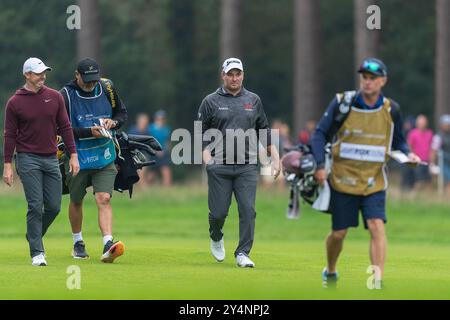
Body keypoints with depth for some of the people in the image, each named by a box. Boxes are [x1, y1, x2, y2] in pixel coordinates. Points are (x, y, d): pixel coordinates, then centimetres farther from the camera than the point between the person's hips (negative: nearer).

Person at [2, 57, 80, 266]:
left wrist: (73, 155, 4)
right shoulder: (15, 103, -2)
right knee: (36, 206, -9)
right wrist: (7, 165, -4)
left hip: (51, 159, 4)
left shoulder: (55, 97, 7)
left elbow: (64, 127, 10)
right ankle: (37, 252, -4)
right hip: (28, 160, -4)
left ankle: (34, 236, 28)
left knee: (54, 207, 3)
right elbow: (10, 135, 0)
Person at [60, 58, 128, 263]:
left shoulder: (106, 88, -1)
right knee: (76, 201, 14)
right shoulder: (66, 95, -12)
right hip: (77, 158, -1)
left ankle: (108, 245, -23)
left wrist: (113, 122, -11)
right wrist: (89, 132, -24)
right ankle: (77, 243, 32)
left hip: (104, 157, 1)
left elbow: (122, 113, 11)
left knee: (104, 199, -13)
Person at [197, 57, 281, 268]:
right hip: (219, 167, -2)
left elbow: (265, 132, 17)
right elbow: (201, 134, 4)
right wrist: (208, 161, -10)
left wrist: (275, 158, 7)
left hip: (247, 167, 2)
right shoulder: (211, 102, 6)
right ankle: (216, 238, 31)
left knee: (248, 210, -9)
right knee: (219, 212, 0)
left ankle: (243, 254, -3)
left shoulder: (253, 101, 13)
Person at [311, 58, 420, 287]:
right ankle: (330, 273, 34)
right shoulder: (343, 103, -7)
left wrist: (407, 154, -7)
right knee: (338, 233, 6)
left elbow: (397, 141, 15)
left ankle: (378, 281, -21)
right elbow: (321, 134, -2)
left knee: (377, 225, -18)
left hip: (374, 182, 1)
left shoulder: (391, 110, 1)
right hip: (343, 180, -1)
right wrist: (320, 165, -13)